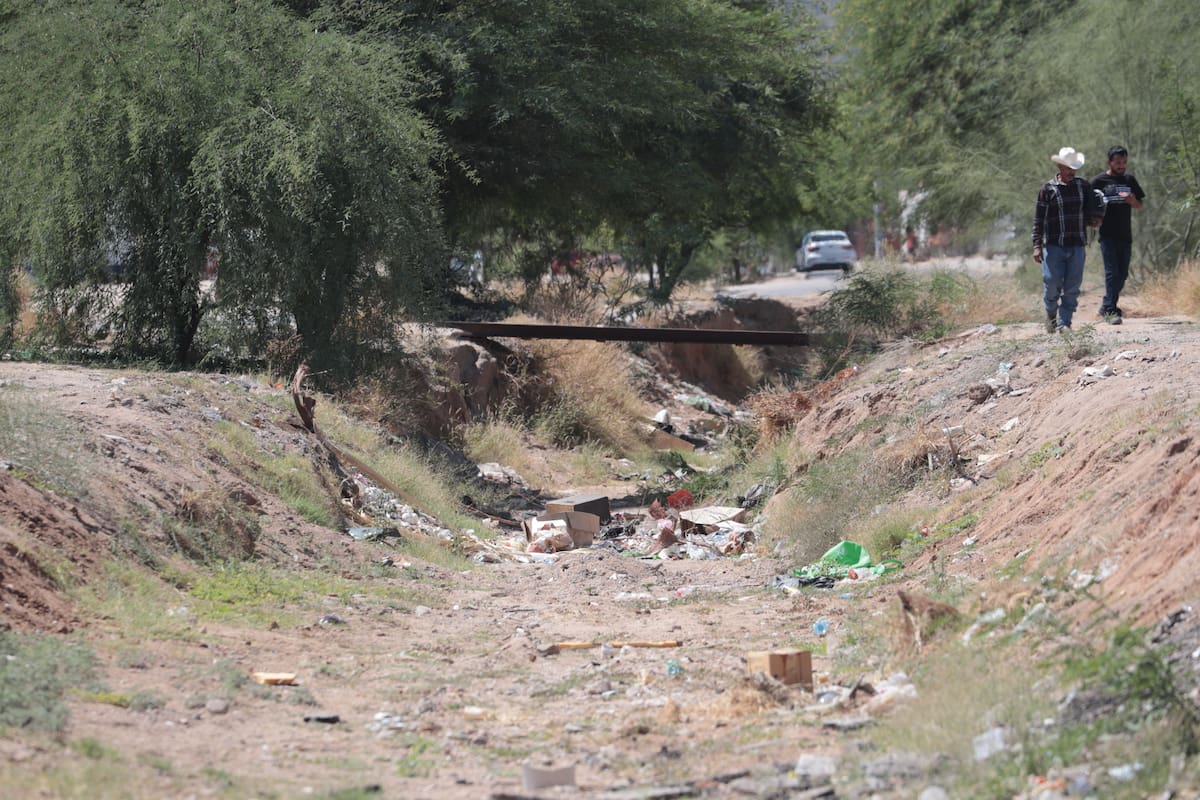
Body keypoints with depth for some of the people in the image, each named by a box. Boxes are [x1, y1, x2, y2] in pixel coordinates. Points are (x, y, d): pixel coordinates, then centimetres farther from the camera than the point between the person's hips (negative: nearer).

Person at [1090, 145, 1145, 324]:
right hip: (1108, 234, -5)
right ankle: (1110, 310, -7)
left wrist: (1132, 201, -6)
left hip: (1125, 235, 5)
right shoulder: (1098, 181, 0)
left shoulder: (1130, 180, 12)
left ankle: (1106, 305, 23)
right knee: (1112, 272, -9)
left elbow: (1140, 205, 17)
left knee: (1122, 273, 9)